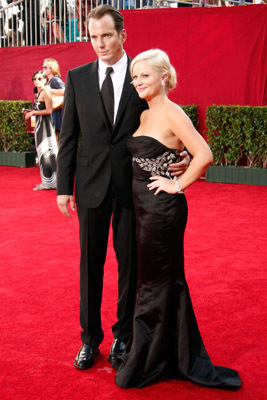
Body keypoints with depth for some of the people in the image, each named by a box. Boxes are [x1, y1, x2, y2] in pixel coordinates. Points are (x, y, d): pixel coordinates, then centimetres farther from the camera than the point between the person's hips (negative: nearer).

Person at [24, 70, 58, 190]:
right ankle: (46, 181, 15)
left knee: (46, 152, -6)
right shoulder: (37, 93, 16)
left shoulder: (45, 92, -10)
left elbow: (49, 110, -17)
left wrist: (34, 112, -13)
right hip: (39, 125, 9)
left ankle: (50, 182, -2)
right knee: (42, 153, 10)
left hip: (45, 124, -9)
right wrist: (30, 113, 6)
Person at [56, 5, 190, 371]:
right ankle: (90, 337, 26)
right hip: (92, 185, 2)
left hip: (133, 185, -1)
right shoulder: (77, 78, 4)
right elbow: (69, 136, 4)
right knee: (91, 263, 10)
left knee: (130, 262, 8)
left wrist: (180, 158, -17)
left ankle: (124, 335, 26)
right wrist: (63, 186, 1)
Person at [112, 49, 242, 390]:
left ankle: (147, 364, 21)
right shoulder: (144, 115, 12)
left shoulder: (171, 114, -14)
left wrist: (178, 184, -15)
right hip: (144, 206, 9)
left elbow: (204, 155, -24)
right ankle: (177, 358, 33)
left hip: (162, 209, -9)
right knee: (165, 281, 17)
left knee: (155, 283, 4)